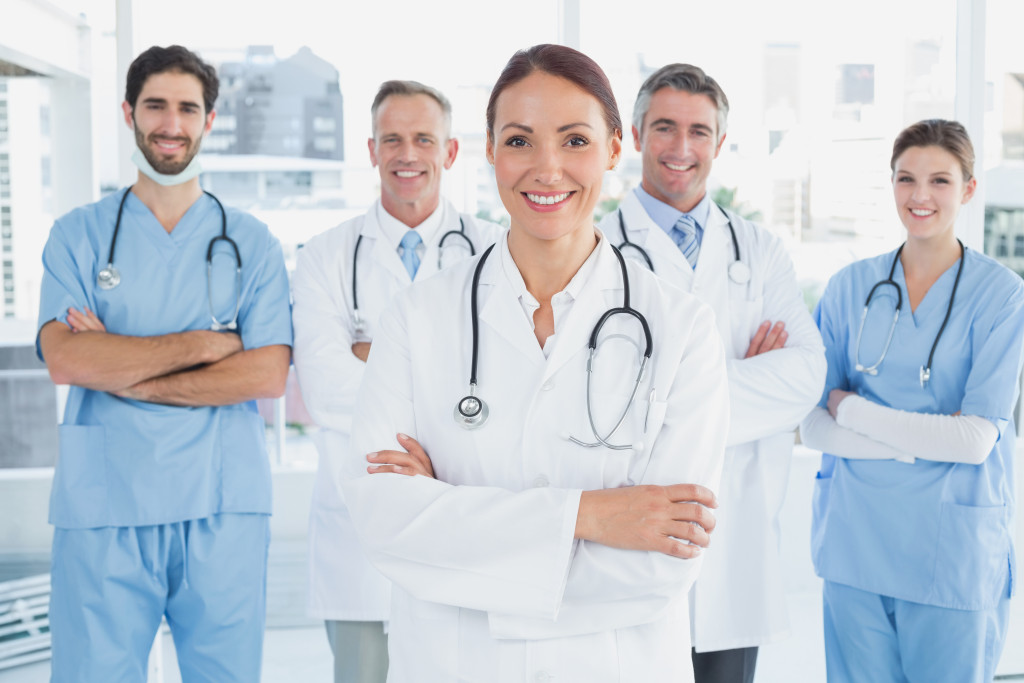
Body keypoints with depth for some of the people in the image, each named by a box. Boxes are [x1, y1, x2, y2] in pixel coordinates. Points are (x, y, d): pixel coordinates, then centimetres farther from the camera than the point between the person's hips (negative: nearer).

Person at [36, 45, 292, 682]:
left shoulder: (251, 242, 8)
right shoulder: (78, 235, 8)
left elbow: (269, 374, -5)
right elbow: (65, 360, -8)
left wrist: (126, 375, -9)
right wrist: (205, 344, -9)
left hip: (224, 509, 1)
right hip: (103, 509, 0)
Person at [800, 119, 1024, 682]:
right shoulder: (850, 287, 4)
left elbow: (977, 439, -12)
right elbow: (812, 427, 0)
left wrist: (850, 409, -8)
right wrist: (925, 439, -12)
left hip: (952, 550, -2)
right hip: (854, 537, 3)